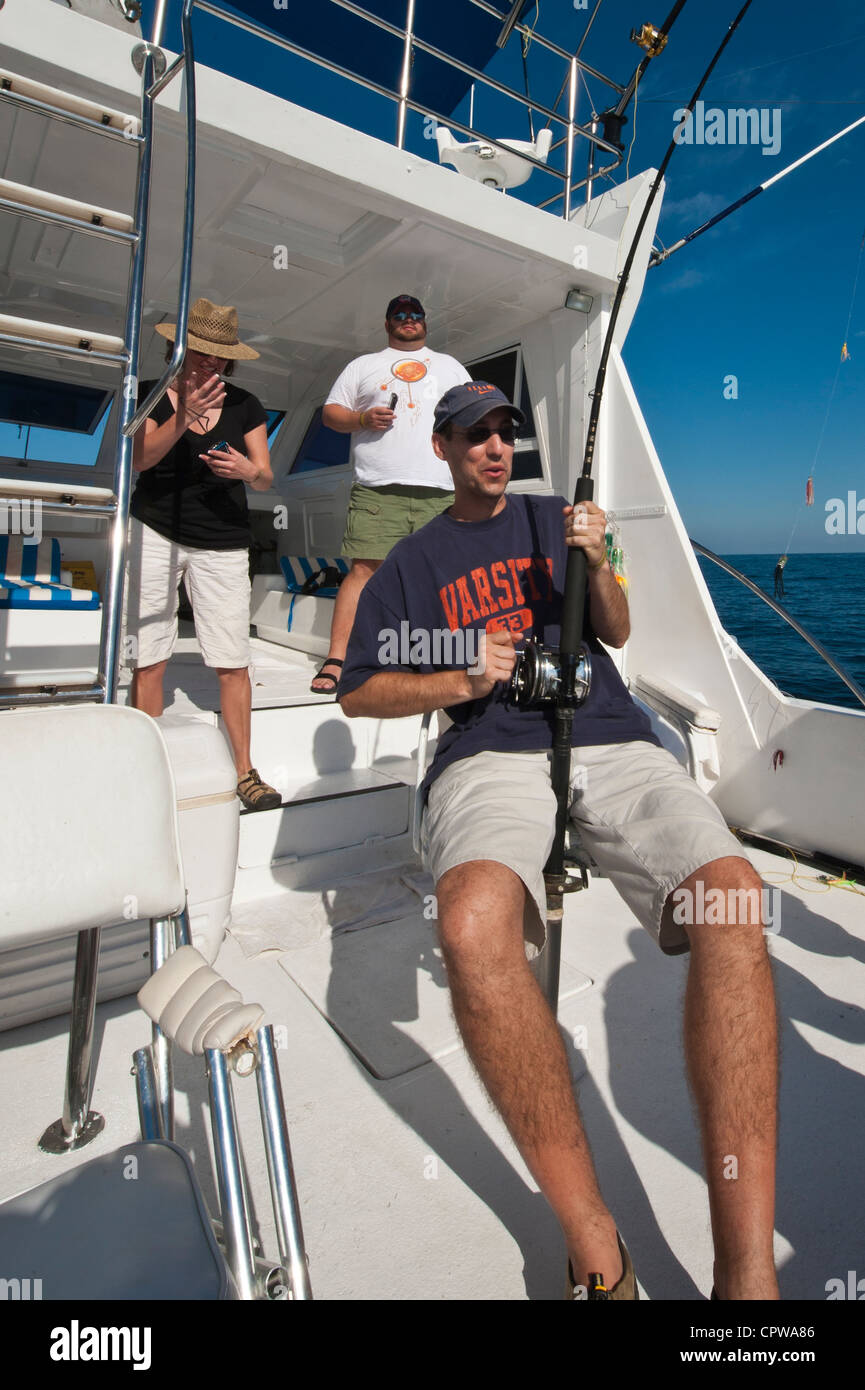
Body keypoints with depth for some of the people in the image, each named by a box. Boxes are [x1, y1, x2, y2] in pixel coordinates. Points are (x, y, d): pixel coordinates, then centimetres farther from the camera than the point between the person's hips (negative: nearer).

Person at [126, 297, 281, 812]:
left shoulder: (245, 405, 9)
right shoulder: (152, 396, 6)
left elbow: (266, 479, 7)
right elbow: (140, 458, -10)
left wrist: (249, 471, -16)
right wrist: (184, 417, -24)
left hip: (223, 544, 1)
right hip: (155, 533, 0)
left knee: (233, 663, -5)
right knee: (148, 658, -1)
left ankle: (245, 773, 5)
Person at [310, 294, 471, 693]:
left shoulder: (450, 366, 27)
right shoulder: (363, 365, 21)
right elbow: (330, 412, 16)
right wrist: (362, 419, -5)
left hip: (440, 492, 3)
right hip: (377, 490, -2)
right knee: (363, 569, -12)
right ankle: (335, 659, -12)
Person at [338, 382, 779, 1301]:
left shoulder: (552, 518, 26)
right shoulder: (413, 561, 20)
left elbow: (616, 632, 20)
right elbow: (358, 692, 15)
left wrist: (595, 564, -1)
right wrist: (458, 680, -2)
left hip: (608, 739, 3)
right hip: (488, 752, -2)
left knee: (731, 897, -28)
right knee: (473, 924, -35)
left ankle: (746, 1271, -19)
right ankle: (593, 1248, -16)